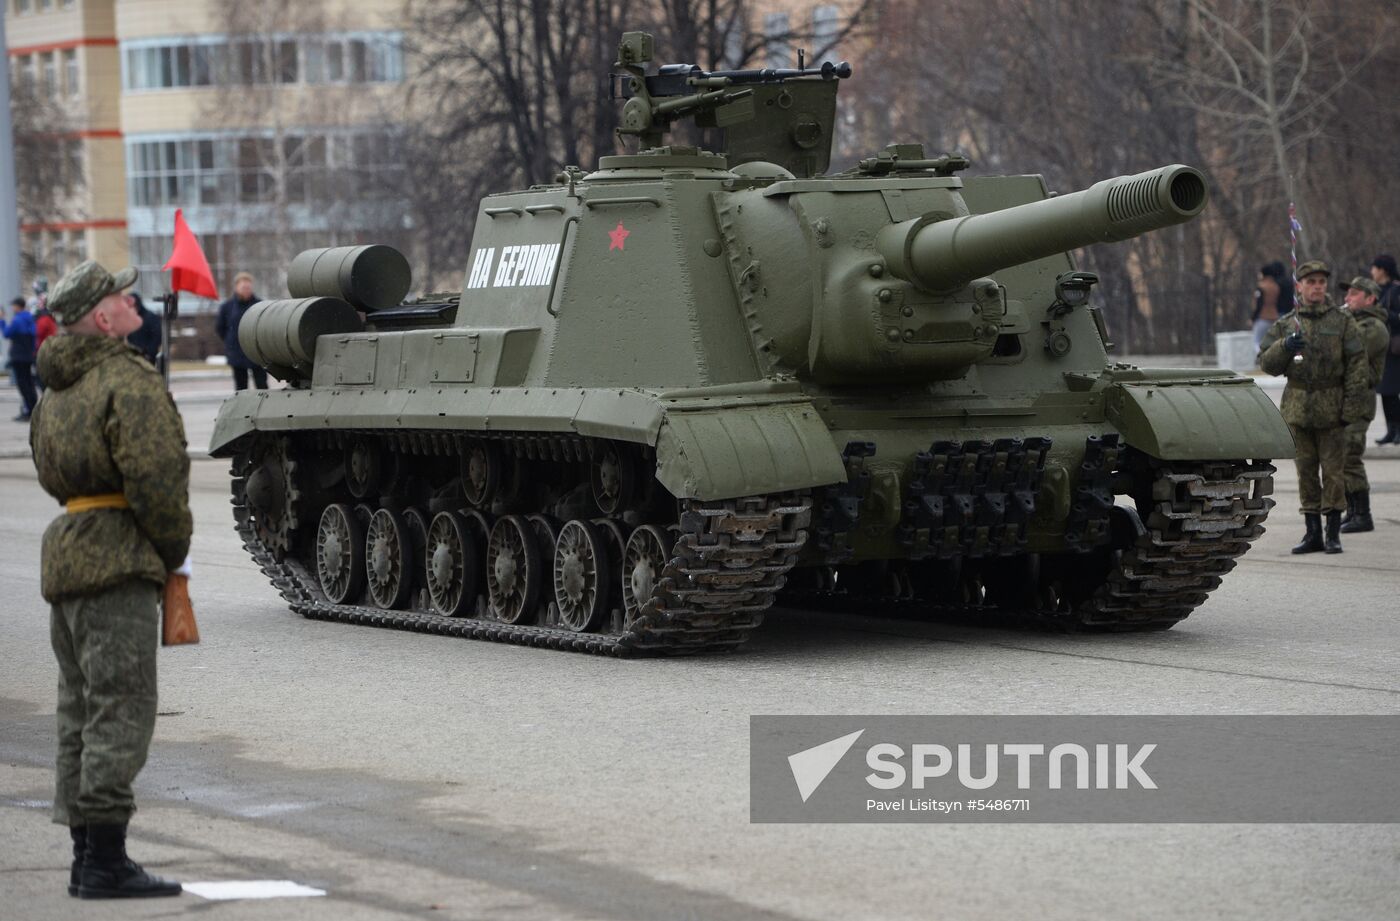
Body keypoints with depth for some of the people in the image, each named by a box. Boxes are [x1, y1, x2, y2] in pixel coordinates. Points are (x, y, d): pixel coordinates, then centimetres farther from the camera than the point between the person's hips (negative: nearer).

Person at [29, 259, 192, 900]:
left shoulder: (57, 389, 17)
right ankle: (105, 863, -10)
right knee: (120, 711, -8)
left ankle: (86, 858, 16)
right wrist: (174, 549, -6)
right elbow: (156, 478, -21)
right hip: (117, 562, -9)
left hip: (65, 552, 9)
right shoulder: (129, 382, -13)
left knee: (81, 714, 12)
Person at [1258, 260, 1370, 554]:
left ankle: (1333, 534, 3)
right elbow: (1266, 363, 7)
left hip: (1331, 407, -3)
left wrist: (1352, 408, -10)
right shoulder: (1285, 325, 9)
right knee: (1305, 472, 6)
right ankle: (1313, 533, 13)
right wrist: (1284, 347, -14)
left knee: (1333, 470, -3)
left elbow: (1357, 366, -2)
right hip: (1297, 406, 3)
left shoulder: (1342, 321, 1)